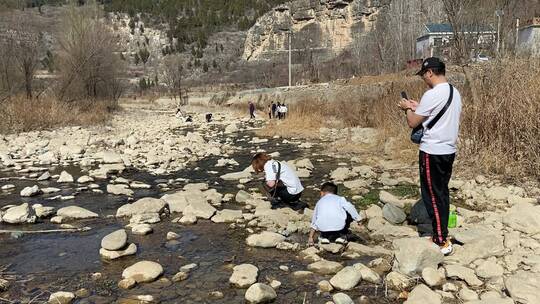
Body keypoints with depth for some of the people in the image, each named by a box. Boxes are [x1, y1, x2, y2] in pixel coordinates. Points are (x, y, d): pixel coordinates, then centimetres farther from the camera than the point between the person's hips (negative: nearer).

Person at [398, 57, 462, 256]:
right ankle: (442, 234, 26)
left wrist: (408, 108, 6)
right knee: (442, 194, 17)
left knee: (432, 196, -1)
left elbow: (413, 123, -13)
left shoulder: (432, 94, -19)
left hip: (432, 153, -9)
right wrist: (418, 107, 18)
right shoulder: (455, 93, 10)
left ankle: (441, 242, 5)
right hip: (448, 150, 9)